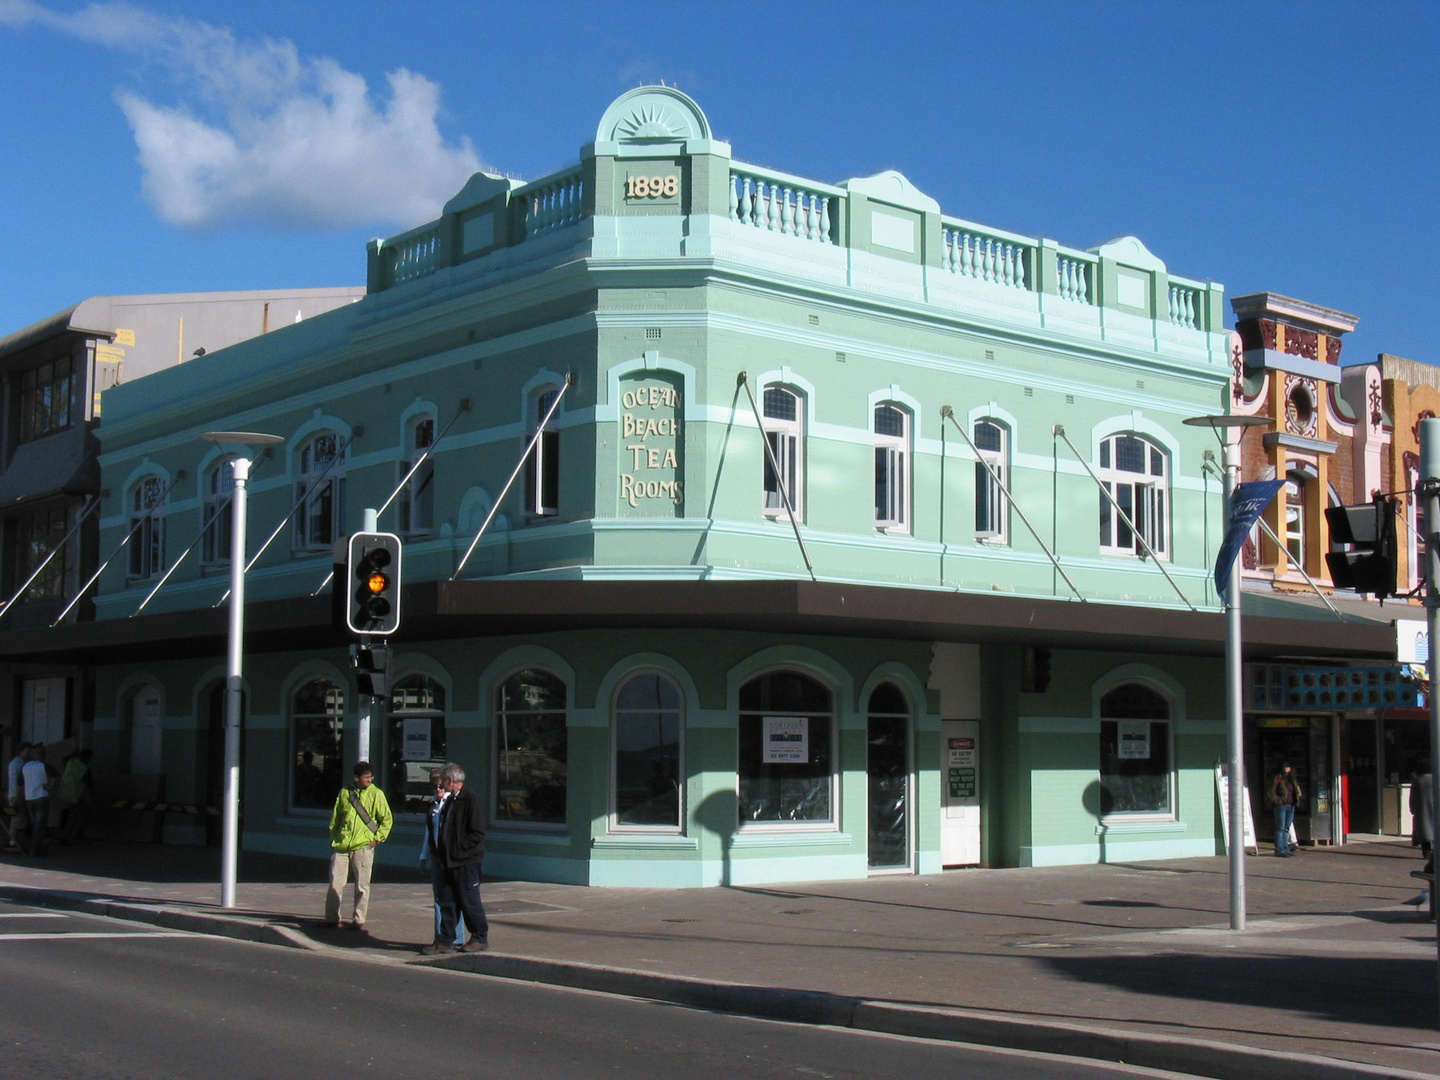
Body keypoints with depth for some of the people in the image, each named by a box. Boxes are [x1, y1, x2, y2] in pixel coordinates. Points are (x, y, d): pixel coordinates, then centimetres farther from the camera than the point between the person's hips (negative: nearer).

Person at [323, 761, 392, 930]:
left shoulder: (376, 794, 1)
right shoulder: (344, 793, 9)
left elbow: (387, 819, 4)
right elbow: (335, 818, 18)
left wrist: (377, 838, -4)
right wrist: (333, 839, 13)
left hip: (363, 846, -3)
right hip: (341, 846, 3)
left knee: (362, 886, 2)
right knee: (335, 883, 4)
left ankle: (359, 919, 10)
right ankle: (332, 918, 14)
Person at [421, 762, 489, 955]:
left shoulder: (470, 799, -13)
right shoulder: (450, 800, 16)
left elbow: (477, 833, -17)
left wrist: (458, 849, -16)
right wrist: (441, 851, 13)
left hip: (466, 861, -9)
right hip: (449, 860, 9)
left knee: (469, 900, 0)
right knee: (447, 901, 8)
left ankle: (481, 938, 11)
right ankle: (444, 940, 13)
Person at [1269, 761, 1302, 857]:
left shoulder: (1292, 779, 17)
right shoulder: (1277, 778, -3)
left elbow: (1298, 791, 27)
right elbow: (1272, 792, -6)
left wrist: (1296, 801, 12)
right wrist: (1278, 801, -15)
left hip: (1291, 806, 7)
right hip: (1281, 806, -7)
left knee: (1287, 828, 10)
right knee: (1280, 828, -6)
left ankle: (1285, 848, 15)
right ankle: (1279, 850, -6)